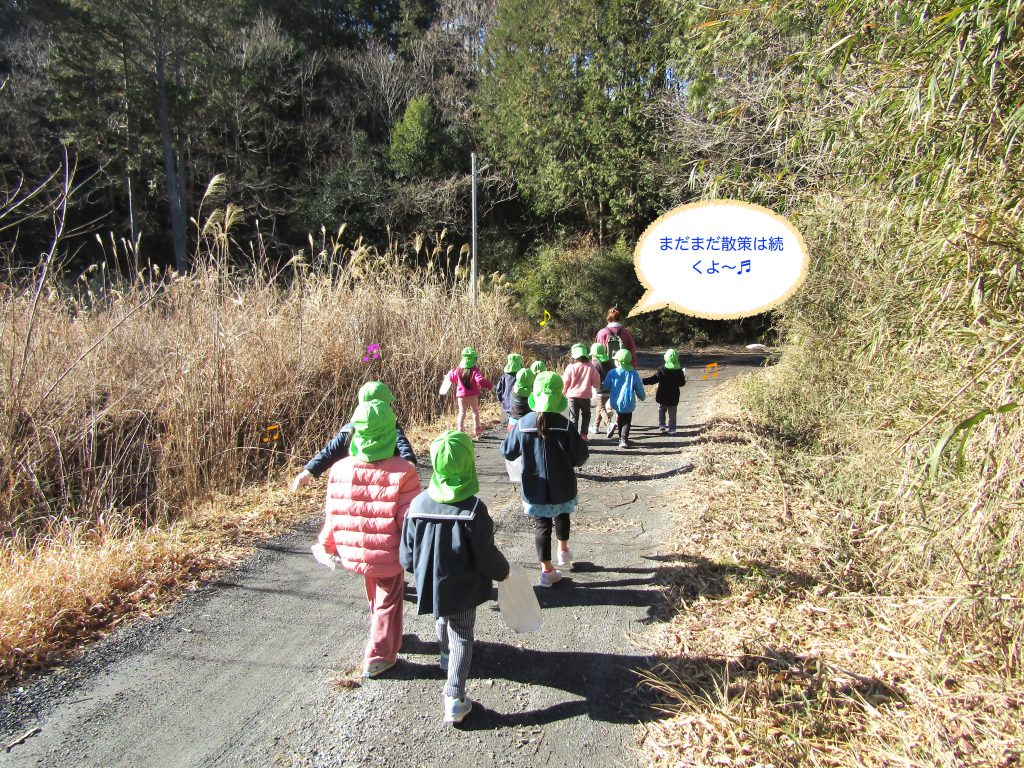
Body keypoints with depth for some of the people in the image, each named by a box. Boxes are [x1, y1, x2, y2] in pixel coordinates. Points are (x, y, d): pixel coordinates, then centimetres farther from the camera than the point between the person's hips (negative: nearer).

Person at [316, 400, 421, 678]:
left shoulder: (339, 469, -11)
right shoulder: (403, 472, -22)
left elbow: (332, 515, -1)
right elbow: (409, 520, -18)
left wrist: (328, 546, 16)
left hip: (352, 553, 4)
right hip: (388, 556, -4)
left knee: (375, 598, 28)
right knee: (388, 602, 18)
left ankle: (388, 639, 48)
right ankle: (379, 656, 28)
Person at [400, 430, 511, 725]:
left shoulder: (418, 504, -15)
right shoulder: (473, 509, -25)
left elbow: (407, 554, -5)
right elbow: (486, 555, -17)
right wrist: (502, 571, 3)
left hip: (431, 584, 4)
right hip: (464, 588, -4)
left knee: (442, 621, 30)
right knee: (462, 637, 12)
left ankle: (446, 655, 57)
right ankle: (454, 698, 8)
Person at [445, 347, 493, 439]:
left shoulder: (459, 370, -2)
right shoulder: (475, 370, -17)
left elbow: (451, 378, 13)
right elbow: (480, 381, -31)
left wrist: (451, 372, 35)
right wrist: (490, 386, -21)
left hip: (461, 396, 2)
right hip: (473, 396, -2)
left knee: (462, 413, 7)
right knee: (475, 412, 17)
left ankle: (460, 431, -3)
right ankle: (476, 432, 20)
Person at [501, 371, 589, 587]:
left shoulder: (523, 424, -14)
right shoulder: (566, 426, -19)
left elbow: (507, 452, -2)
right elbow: (580, 458, -11)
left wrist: (511, 435, 17)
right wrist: (582, 448, 10)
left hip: (535, 490, 0)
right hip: (561, 489, 0)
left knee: (542, 526, 13)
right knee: (562, 516, 29)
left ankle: (546, 570, 17)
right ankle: (563, 551, 40)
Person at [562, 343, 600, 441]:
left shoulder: (571, 367, -11)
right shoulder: (590, 367, -7)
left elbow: (565, 382, -4)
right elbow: (596, 382, 1)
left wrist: (565, 392, 16)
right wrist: (597, 389, 23)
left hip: (573, 396, -1)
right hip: (586, 396, 1)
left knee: (573, 417, 8)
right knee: (585, 415, 20)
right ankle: (583, 434, 13)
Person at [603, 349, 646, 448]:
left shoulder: (612, 373, -8)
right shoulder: (633, 374, -5)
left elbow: (606, 387, -2)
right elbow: (639, 389, 4)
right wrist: (642, 397, 24)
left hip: (616, 402, 1)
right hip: (628, 404, -1)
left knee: (620, 418, 26)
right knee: (626, 422, 6)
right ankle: (624, 440, 1)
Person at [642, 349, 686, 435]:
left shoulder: (662, 370, -15)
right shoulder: (679, 371, -7)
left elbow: (653, 379, -19)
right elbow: (681, 383, 2)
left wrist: (642, 381, -14)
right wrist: (684, 377, 21)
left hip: (662, 396, -1)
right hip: (673, 397, 1)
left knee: (661, 411, 17)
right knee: (672, 414, 10)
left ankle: (661, 426, 14)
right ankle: (672, 429, 10)